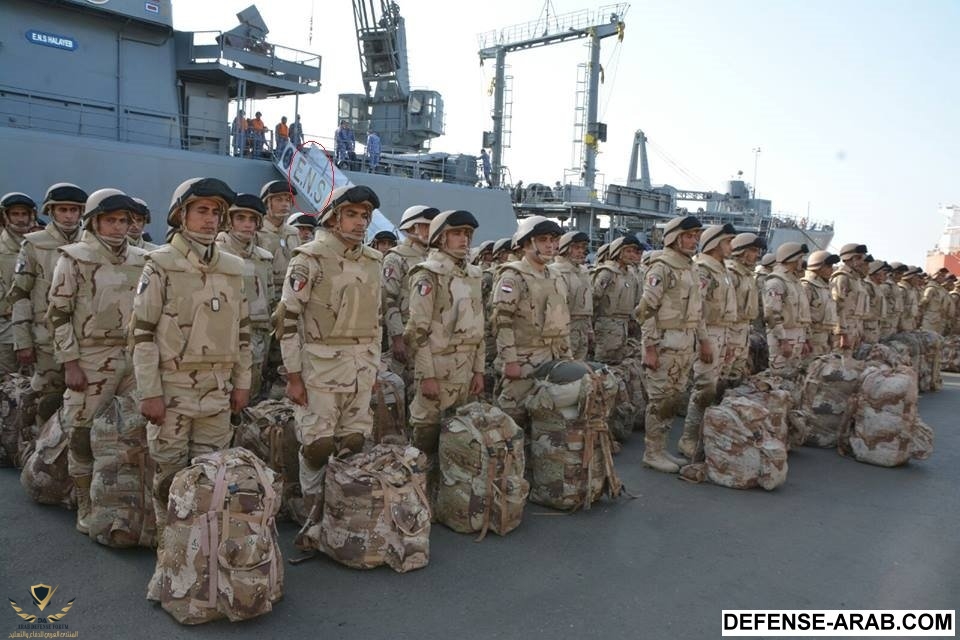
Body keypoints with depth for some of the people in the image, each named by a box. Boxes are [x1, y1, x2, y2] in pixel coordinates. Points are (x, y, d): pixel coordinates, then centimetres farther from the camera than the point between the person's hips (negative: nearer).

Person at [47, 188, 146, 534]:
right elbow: (59, 313, -4)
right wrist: (70, 362, -10)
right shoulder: (74, 258, -1)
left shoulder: (140, 260, 10)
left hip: (135, 357, 3)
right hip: (92, 359, -3)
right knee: (83, 434, 3)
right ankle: (86, 506, 17)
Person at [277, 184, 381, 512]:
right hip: (321, 367, -5)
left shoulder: (371, 261, 10)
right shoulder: (309, 259, -8)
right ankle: (313, 508, 19)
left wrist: (374, 368, 16)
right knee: (318, 445, 0)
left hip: (361, 369, 5)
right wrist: (294, 376, -12)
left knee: (354, 444, 10)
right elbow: (287, 319, -10)